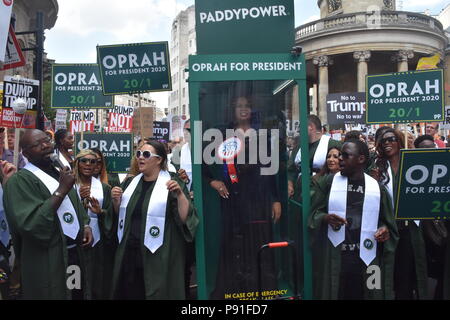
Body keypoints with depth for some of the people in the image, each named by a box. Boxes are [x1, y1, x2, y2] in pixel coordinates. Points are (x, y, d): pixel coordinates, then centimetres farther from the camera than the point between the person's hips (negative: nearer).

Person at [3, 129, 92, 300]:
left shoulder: (59, 172, 10)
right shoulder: (20, 181, -14)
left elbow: (76, 203, 22)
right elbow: (30, 224, -25)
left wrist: (85, 225, 3)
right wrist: (61, 190, -24)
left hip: (75, 252, 7)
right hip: (48, 261, -7)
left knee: (78, 293, 16)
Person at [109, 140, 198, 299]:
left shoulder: (172, 183, -7)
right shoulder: (130, 183, 10)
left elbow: (185, 218, -13)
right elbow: (120, 215, 18)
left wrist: (180, 194, -27)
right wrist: (116, 201, 0)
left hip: (159, 256, -5)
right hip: (129, 253, 5)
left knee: (158, 293, 6)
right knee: (129, 293, 14)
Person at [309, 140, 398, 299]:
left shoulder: (376, 188, 5)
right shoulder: (328, 182, 2)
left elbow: (387, 221, 11)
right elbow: (313, 213, 2)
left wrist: (385, 230, -10)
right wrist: (325, 218, -18)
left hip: (366, 258, 1)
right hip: (334, 256, -1)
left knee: (362, 294, 8)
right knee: (334, 294, 5)